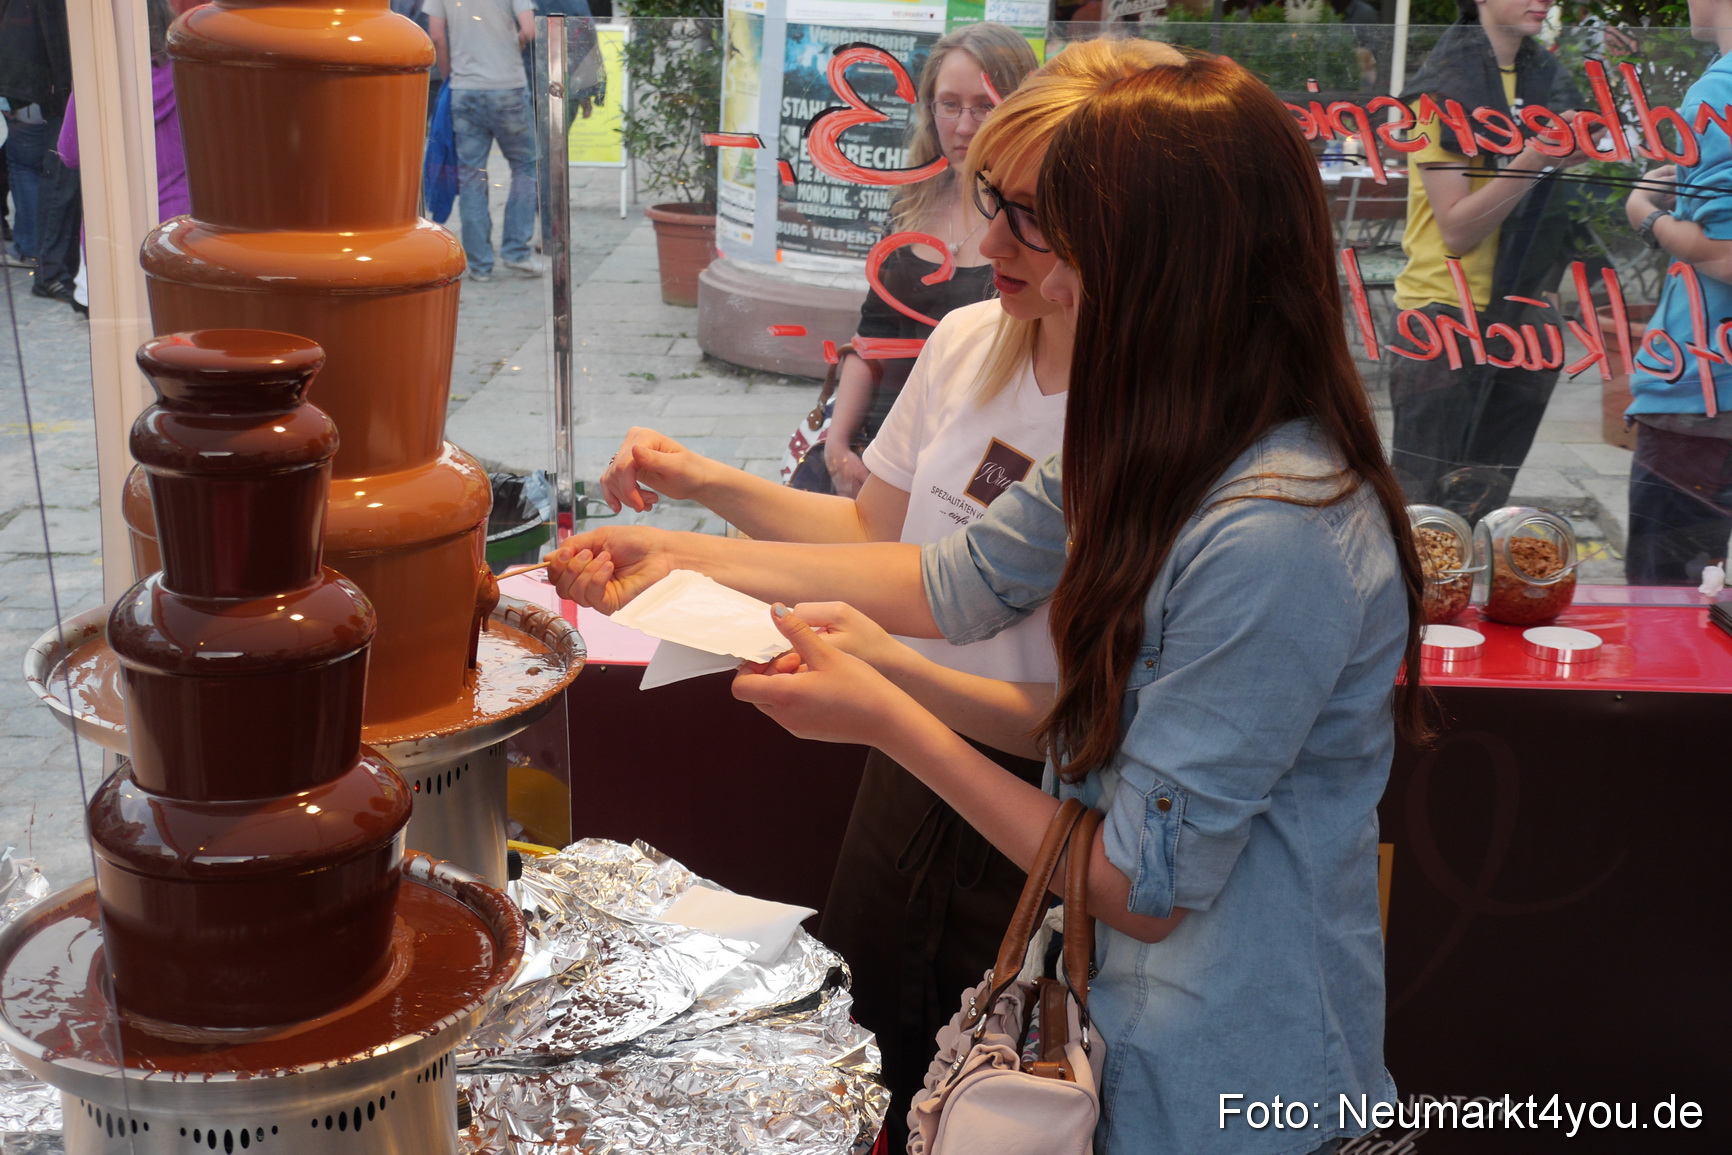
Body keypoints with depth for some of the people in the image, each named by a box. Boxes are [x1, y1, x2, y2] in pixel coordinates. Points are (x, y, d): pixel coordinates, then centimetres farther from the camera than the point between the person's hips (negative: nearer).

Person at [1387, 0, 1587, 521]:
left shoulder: (1546, 79, 12)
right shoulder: (1445, 87, -7)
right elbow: (1457, 229, -14)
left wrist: (1576, 155, 0)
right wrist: (1533, 160, -23)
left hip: (1523, 316, 6)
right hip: (1448, 316, -6)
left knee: (1483, 507, 7)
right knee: (1423, 501, -9)